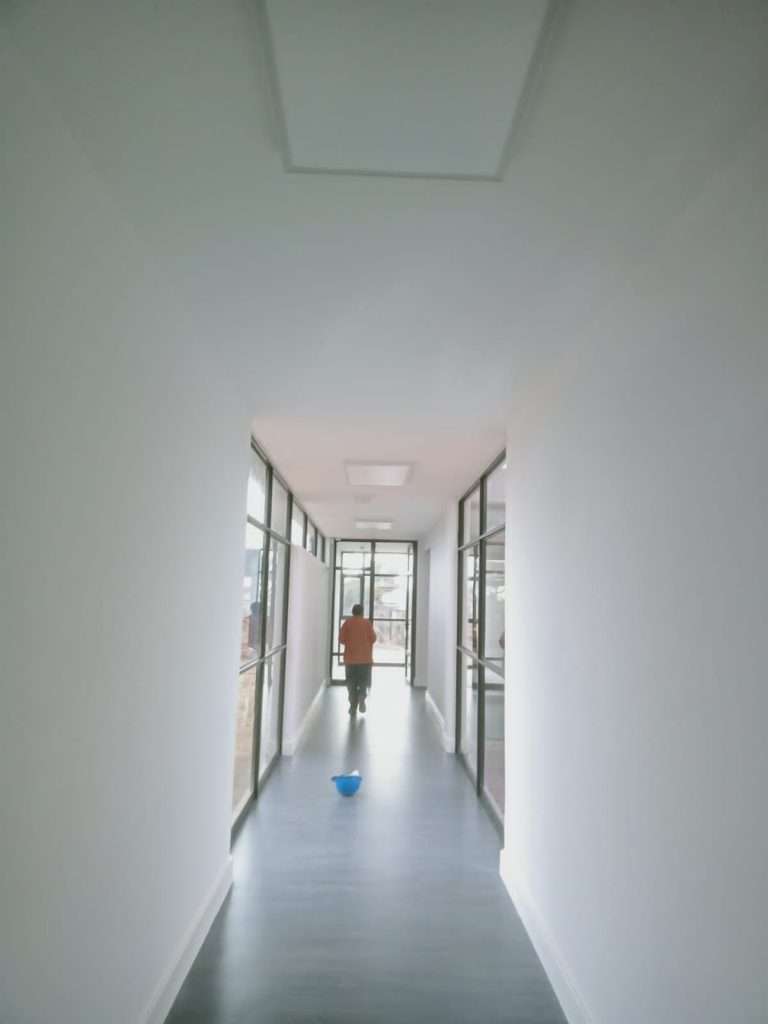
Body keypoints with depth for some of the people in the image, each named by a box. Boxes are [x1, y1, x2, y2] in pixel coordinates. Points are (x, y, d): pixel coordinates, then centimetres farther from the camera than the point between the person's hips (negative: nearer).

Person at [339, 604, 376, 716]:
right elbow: (373, 639, -4)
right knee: (364, 681, 12)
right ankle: (362, 696, -12)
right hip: (365, 658, -1)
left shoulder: (347, 623, -1)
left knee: (352, 684, 9)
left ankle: (353, 707, 6)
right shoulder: (366, 623, -2)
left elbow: (341, 639, -3)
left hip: (350, 658, 1)